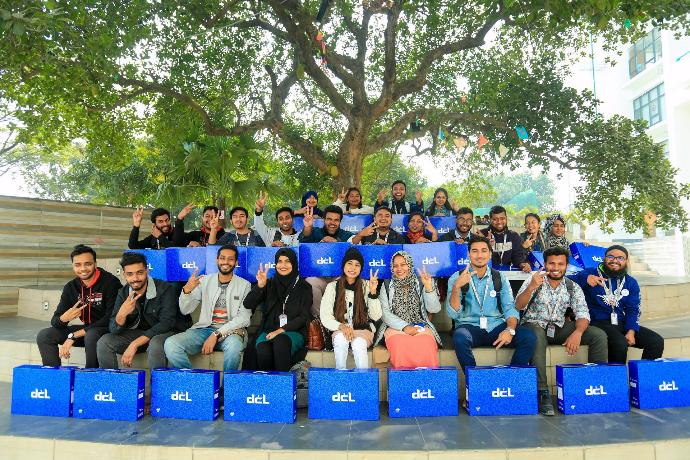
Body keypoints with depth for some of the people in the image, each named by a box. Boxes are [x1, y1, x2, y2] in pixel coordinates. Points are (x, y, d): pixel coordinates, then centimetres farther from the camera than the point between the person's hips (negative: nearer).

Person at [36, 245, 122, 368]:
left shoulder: (110, 282, -17)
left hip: (109, 330, -7)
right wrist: (64, 318, -24)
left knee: (91, 335, -36)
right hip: (88, 329, 7)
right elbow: (54, 321, 3)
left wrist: (74, 335, -21)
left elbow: (111, 318, -22)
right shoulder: (70, 287, 3)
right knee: (44, 335, -3)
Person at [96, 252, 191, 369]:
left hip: (167, 332, -5)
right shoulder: (123, 293, -1)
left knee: (155, 343, -37)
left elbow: (166, 323, -23)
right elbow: (114, 330, -5)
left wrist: (134, 344, -27)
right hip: (139, 333, 6)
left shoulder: (165, 289, -18)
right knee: (104, 342, -10)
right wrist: (121, 314, -29)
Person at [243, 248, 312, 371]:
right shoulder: (269, 284, 14)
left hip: (293, 332, -1)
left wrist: (281, 330, -13)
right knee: (263, 352, -33)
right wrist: (260, 286, -14)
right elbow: (247, 305, 2)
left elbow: (303, 317, 0)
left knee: (281, 341, -36)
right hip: (268, 331, 2)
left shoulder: (304, 287, 8)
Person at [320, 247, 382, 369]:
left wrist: (373, 292, -17)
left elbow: (376, 317, -5)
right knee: (341, 339, -33)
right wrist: (342, 327, -20)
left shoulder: (366, 286, 3)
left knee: (358, 344, -33)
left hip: (363, 329, 0)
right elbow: (325, 317, -2)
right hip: (339, 330, 1)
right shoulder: (333, 287, 3)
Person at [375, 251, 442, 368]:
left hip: (420, 326, 1)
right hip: (396, 327, 0)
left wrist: (429, 287, -15)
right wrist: (404, 326, -14)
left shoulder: (420, 284, 10)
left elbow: (434, 309, -2)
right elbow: (385, 314, 0)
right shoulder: (387, 286, 11)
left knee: (426, 344, -33)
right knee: (401, 345, -34)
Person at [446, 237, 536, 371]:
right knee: (460, 337, -35)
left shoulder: (500, 278, 10)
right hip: (469, 326, -3)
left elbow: (510, 308, 4)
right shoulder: (457, 278, 0)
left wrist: (510, 329, -16)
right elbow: (453, 314, -8)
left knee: (528, 336, -21)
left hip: (497, 326, 3)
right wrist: (456, 287, -23)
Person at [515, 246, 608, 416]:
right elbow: (519, 306, -16)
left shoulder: (572, 287, 4)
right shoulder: (535, 280, -5)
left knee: (599, 335, -13)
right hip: (534, 325, -4)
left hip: (559, 327, 4)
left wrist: (578, 332, -28)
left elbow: (582, 313, -6)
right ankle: (542, 393, -34)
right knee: (537, 337, -38)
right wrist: (531, 287, -35)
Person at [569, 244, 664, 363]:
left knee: (657, 341, -10)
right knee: (620, 343, -31)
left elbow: (633, 310, 6)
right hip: (598, 322, -5)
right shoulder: (590, 273, 1)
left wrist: (631, 331, -10)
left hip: (622, 324, 6)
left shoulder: (631, 283, 16)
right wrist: (585, 278, -32)